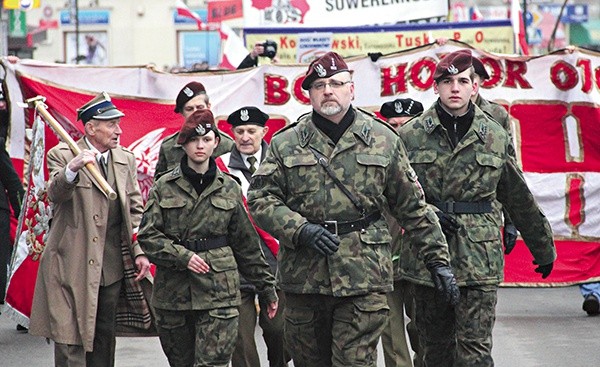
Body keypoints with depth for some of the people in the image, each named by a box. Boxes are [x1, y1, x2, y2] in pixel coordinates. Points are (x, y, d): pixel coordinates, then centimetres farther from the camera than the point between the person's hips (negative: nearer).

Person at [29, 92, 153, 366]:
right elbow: (56, 194, -22)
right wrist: (72, 168, -42)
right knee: (71, 338, -8)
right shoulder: (62, 155, -5)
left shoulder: (126, 160, 11)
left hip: (112, 268, 5)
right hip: (72, 265, -5)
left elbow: (135, 209, 14)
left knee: (105, 338, 12)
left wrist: (140, 251, 4)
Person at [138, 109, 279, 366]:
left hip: (218, 292, -1)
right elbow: (147, 235, -2)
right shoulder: (164, 187, 4)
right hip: (173, 292, 1)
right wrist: (183, 257, -16)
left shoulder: (229, 188, 7)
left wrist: (266, 288, 13)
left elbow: (246, 243, 12)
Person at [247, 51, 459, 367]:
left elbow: (413, 207, 9)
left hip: (364, 279, -2)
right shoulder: (286, 144, 7)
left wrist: (438, 260, 6)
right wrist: (302, 230, -14)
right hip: (303, 278, 2)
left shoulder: (383, 140, 7)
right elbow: (259, 198, 2)